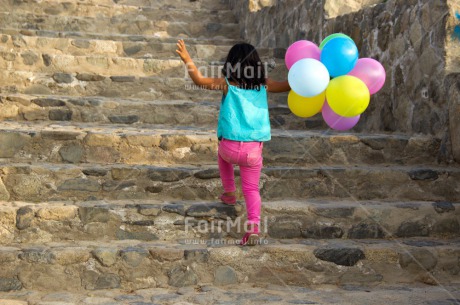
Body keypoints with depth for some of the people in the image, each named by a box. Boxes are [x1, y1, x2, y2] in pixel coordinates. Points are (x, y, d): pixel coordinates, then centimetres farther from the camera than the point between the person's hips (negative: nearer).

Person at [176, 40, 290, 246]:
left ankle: (229, 193, 41)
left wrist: (187, 59, -6)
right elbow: (289, 85, 14)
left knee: (223, 154, 37)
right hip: (254, 150, 1)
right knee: (251, 189, 12)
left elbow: (200, 80, -10)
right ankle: (254, 227, -9)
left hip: (231, 146, -1)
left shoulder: (227, 83, -2)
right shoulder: (264, 85, 5)